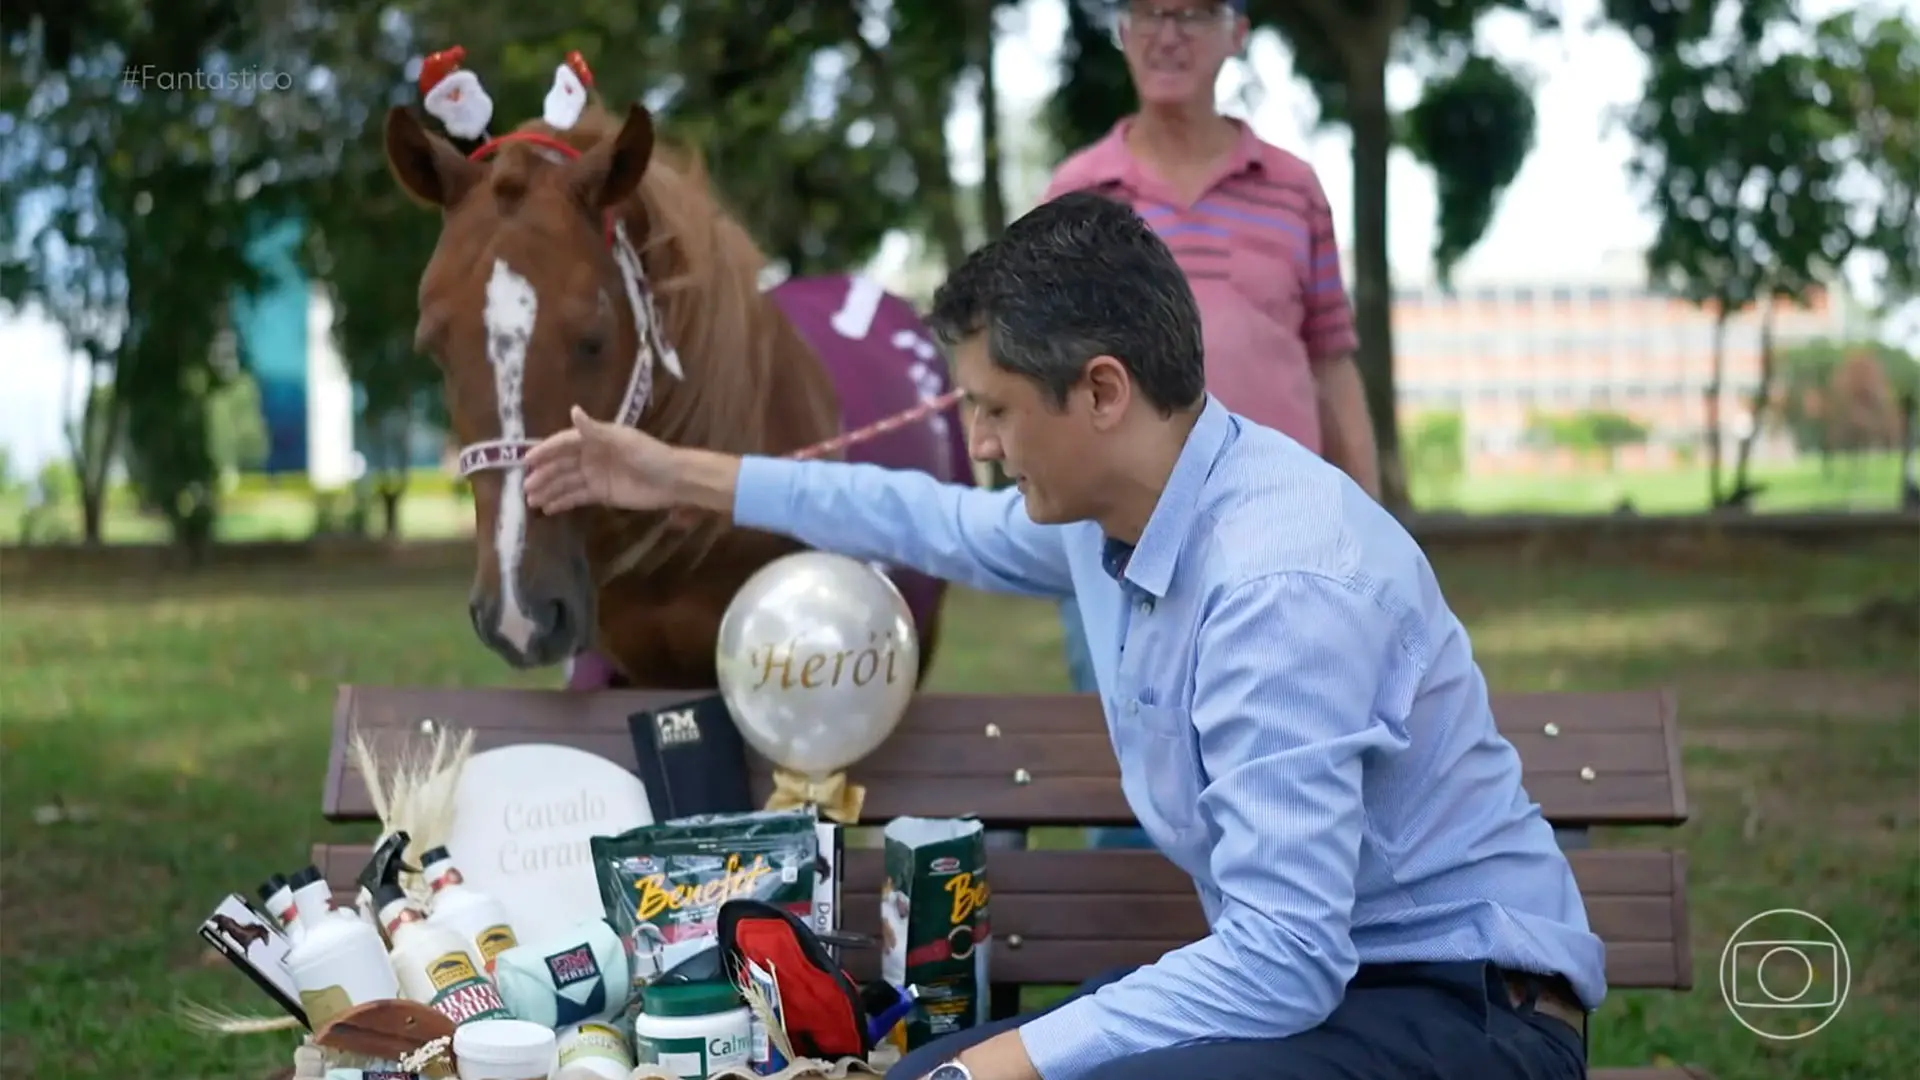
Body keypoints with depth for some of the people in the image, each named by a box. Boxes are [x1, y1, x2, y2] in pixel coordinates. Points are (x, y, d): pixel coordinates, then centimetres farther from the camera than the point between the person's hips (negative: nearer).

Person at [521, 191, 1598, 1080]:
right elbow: (949, 525, 25)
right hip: (1311, 966, 9)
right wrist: (686, 478, 32)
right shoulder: (1112, 505, 2)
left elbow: (1284, 957, -29)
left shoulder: (1282, 581, -26)